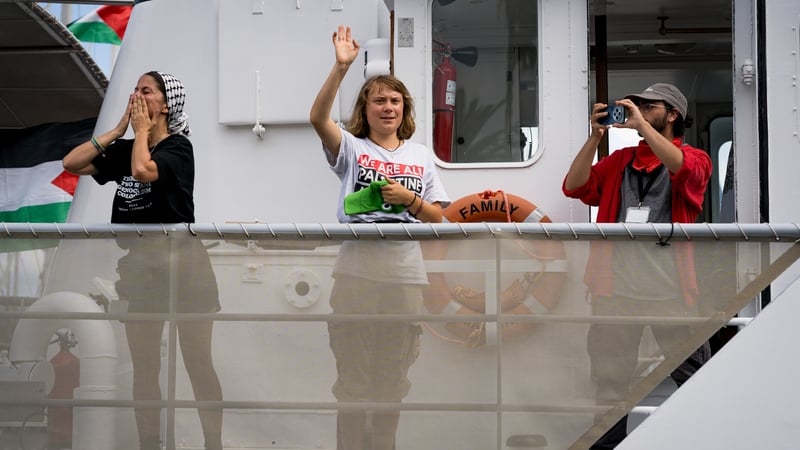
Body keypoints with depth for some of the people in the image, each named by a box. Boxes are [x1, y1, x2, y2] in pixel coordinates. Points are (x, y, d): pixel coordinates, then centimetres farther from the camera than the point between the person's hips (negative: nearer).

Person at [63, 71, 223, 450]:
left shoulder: (178, 147, -7)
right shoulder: (125, 149, 11)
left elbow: (143, 170, -26)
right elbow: (72, 164, 4)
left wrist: (142, 130, -9)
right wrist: (118, 130, 2)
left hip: (182, 263, -6)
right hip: (140, 266, 6)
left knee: (197, 364, 0)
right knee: (144, 368, 9)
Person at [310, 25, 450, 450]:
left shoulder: (421, 155, 10)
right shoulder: (351, 148, 0)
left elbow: (439, 218, 9)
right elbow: (317, 118, -19)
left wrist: (410, 200, -10)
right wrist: (341, 67, -28)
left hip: (405, 278, 3)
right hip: (356, 273, -3)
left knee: (393, 380, 13)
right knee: (353, 379, 5)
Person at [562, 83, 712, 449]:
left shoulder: (694, 157, 8)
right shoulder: (619, 160, 17)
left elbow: (685, 170, -17)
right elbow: (575, 187, 5)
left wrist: (642, 125, -15)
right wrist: (595, 137, -4)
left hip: (669, 286, -3)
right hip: (616, 285, 4)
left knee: (692, 376, -1)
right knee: (610, 378, 11)